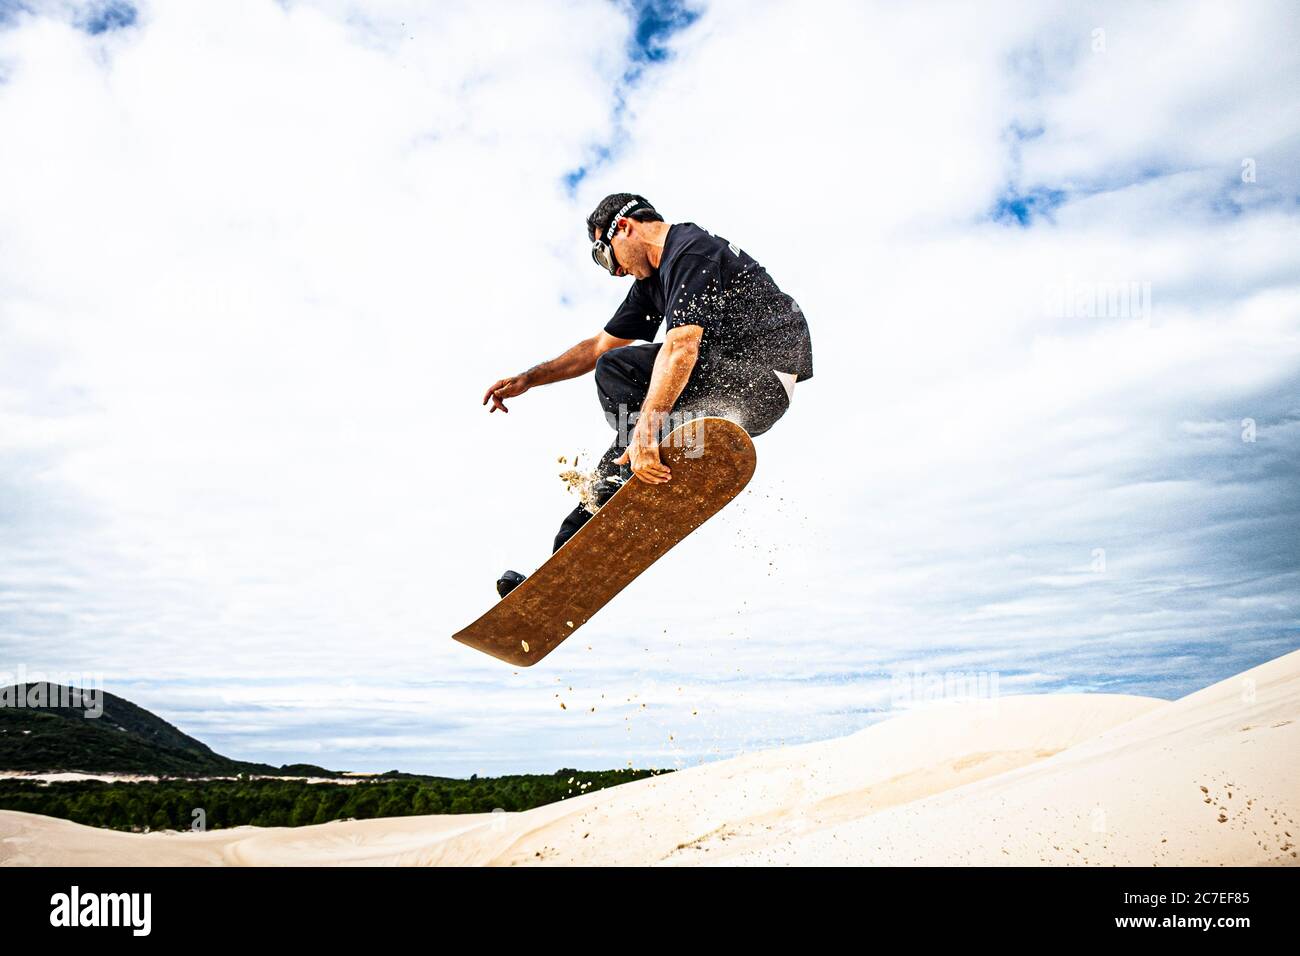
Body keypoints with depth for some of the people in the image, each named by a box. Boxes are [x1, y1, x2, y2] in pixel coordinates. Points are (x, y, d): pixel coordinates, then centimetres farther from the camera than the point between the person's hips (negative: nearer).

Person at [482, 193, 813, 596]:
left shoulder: (691, 249, -12)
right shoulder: (651, 280, 18)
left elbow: (681, 345, -26)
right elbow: (600, 345, 25)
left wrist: (645, 431, -34)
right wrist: (527, 379, 20)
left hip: (765, 377, -10)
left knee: (616, 370, -18)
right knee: (624, 453, 10)